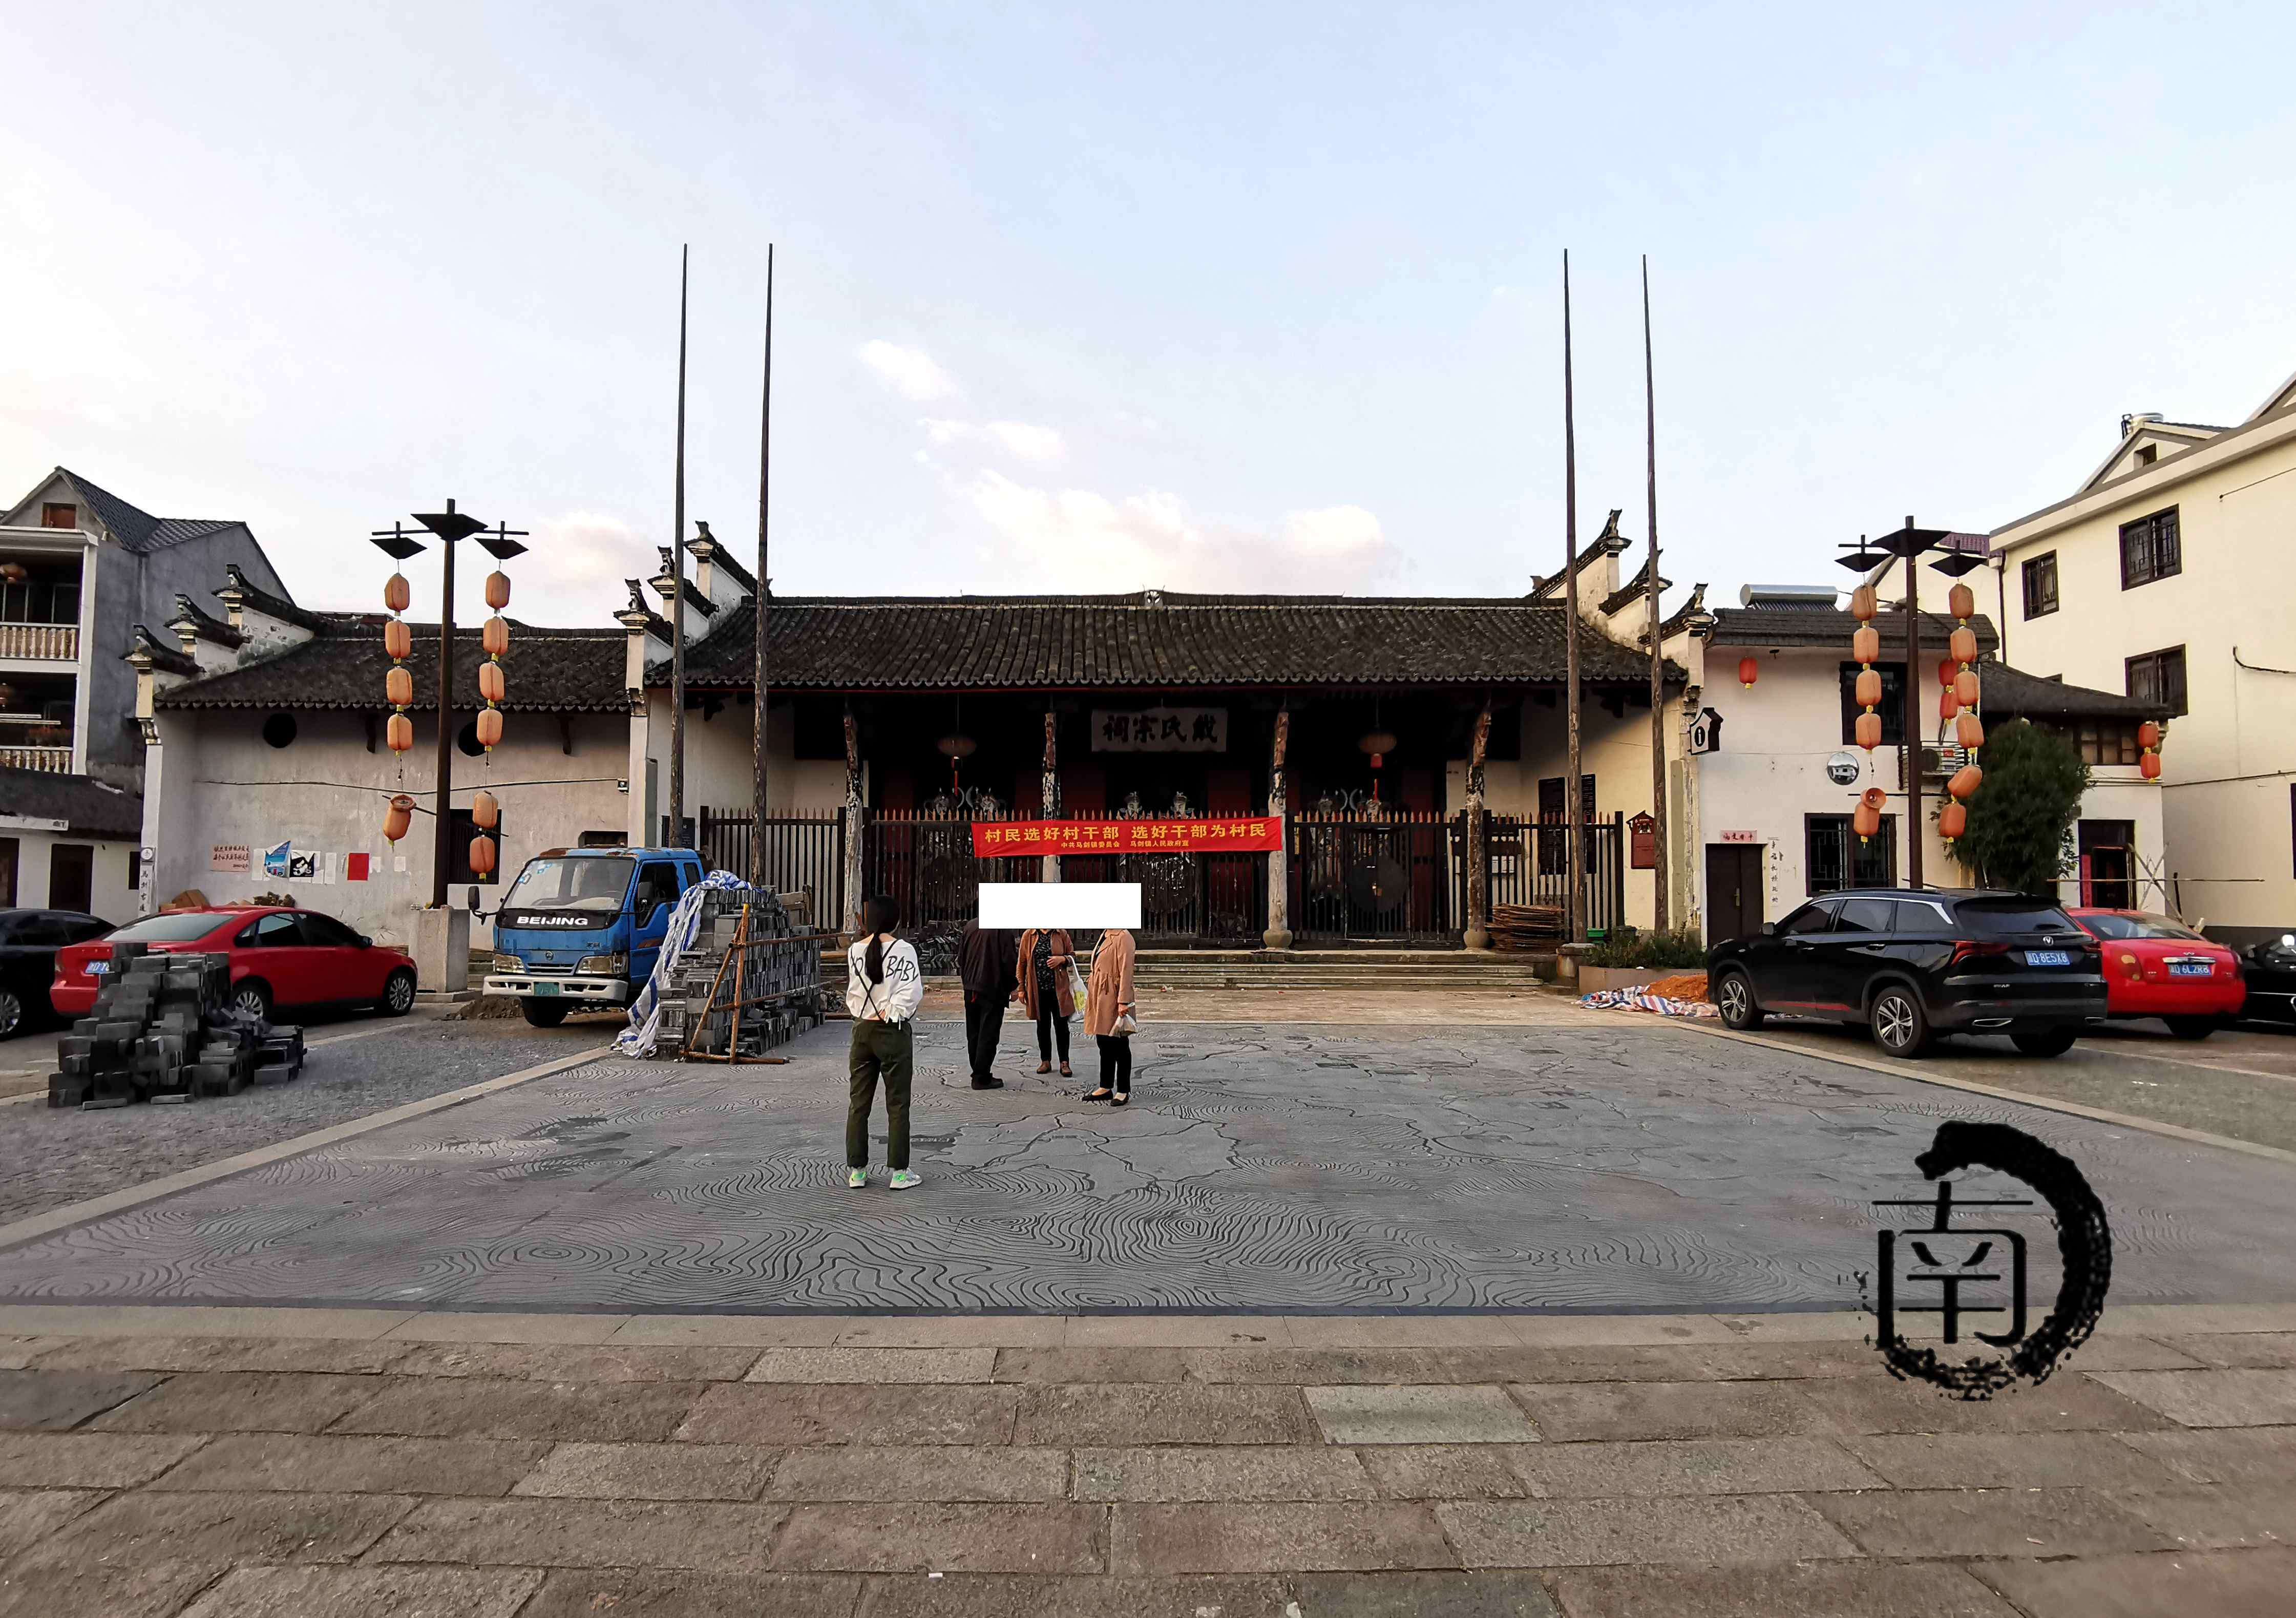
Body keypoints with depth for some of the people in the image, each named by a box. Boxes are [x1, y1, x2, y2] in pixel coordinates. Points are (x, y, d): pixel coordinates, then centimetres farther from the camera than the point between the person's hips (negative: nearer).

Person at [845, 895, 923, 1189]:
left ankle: (856, 1171, 16)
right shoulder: (904, 949, -10)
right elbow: (912, 992, -15)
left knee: (858, 1104, 11)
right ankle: (899, 1173, 7)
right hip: (894, 1032, -4)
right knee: (898, 1105, 4)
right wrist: (889, 1015, -8)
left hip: (862, 1030, 4)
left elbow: (852, 994, 12)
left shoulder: (855, 951, 2)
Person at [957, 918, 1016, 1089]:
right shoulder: (1001, 930, -15)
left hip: (970, 990, 6)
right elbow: (1009, 961, -15)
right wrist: (1013, 987, -3)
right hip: (993, 990, -6)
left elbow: (960, 957, 12)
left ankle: (979, 1074, 23)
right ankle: (982, 1078, 1)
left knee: (973, 1035, 15)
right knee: (988, 1035, 0)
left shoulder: (969, 926, 5)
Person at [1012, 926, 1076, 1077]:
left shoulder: (1061, 934, 2)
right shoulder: (1028, 936, 2)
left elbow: (1073, 955, 10)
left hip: (1059, 988, -1)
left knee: (1061, 1025, 0)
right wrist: (1021, 988, 2)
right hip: (1037, 989, 1)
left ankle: (1064, 1063, 7)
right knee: (1042, 1025, 10)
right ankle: (1046, 1061, 20)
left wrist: (1062, 959, -13)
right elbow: (1021, 963, 4)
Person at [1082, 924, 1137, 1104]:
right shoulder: (1104, 936, 14)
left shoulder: (1123, 938, -14)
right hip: (1100, 999, 9)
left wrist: (1123, 1002, -22)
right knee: (1104, 1045, 15)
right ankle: (1106, 1088, 23)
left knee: (1119, 1046, 1)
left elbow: (1126, 971, -19)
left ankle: (1123, 1091, 10)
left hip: (1113, 999, -9)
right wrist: (1091, 993, 19)